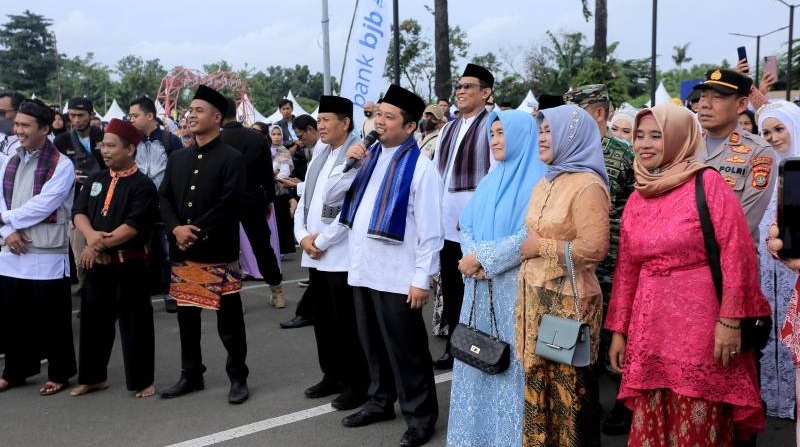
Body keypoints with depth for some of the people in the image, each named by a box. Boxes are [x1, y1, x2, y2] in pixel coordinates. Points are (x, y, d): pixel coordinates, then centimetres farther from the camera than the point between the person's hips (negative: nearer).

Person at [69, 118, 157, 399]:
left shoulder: (143, 185, -9)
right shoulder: (95, 180, 12)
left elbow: (134, 226, -18)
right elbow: (79, 212, 3)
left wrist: (99, 245, -19)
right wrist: (91, 235, -18)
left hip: (129, 265, -6)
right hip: (96, 264, 6)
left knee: (135, 323, 1)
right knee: (94, 320, 14)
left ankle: (142, 381, 12)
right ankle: (93, 377, 28)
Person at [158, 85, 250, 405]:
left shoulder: (232, 159, -6)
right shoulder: (177, 158, 13)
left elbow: (228, 207, -15)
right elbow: (164, 198, 9)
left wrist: (196, 235, -17)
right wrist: (176, 228, -10)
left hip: (218, 253, -6)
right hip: (182, 252, 6)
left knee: (229, 320, 3)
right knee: (187, 317, 14)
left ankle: (238, 377, 17)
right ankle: (191, 376, 28)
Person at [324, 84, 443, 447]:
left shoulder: (420, 166, -11)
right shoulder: (367, 155, 9)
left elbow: (430, 229, -13)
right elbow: (330, 198, 11)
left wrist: (421, 278, -16)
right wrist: (349, 165, -5)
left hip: (397, 275, -7)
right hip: (362, 269, 7)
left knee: (405, 349, 4)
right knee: (373, 345, 20)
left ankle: (420, 416, 18)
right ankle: (380, 401, 36)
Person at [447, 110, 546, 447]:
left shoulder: (537, 180, -7)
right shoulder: (490, 181, 16)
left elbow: (530, 236, -17)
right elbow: (466, 227, 11)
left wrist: (482, 260, -13)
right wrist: (473, 261, -9)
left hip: (515, 287, -7)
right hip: (480, 286, 7)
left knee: (510, 361, -2)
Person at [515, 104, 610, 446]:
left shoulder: (587, 185, -11)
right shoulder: (545, 183, 15)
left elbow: (594, 248, -20)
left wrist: (541, 246, -13)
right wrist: (528, 248, 7)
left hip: (568, 299, -8)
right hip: (536, 296, 8)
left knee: (569, 385, 1)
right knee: (538, 381, 11)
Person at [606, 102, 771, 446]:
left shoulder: (707, 182, -6)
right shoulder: (636, 199, 11)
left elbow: (736, 252, -12)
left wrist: (730, 320, -17)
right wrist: (619, 330, 12)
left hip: (700, 323, -5)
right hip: (650, 327, 5)